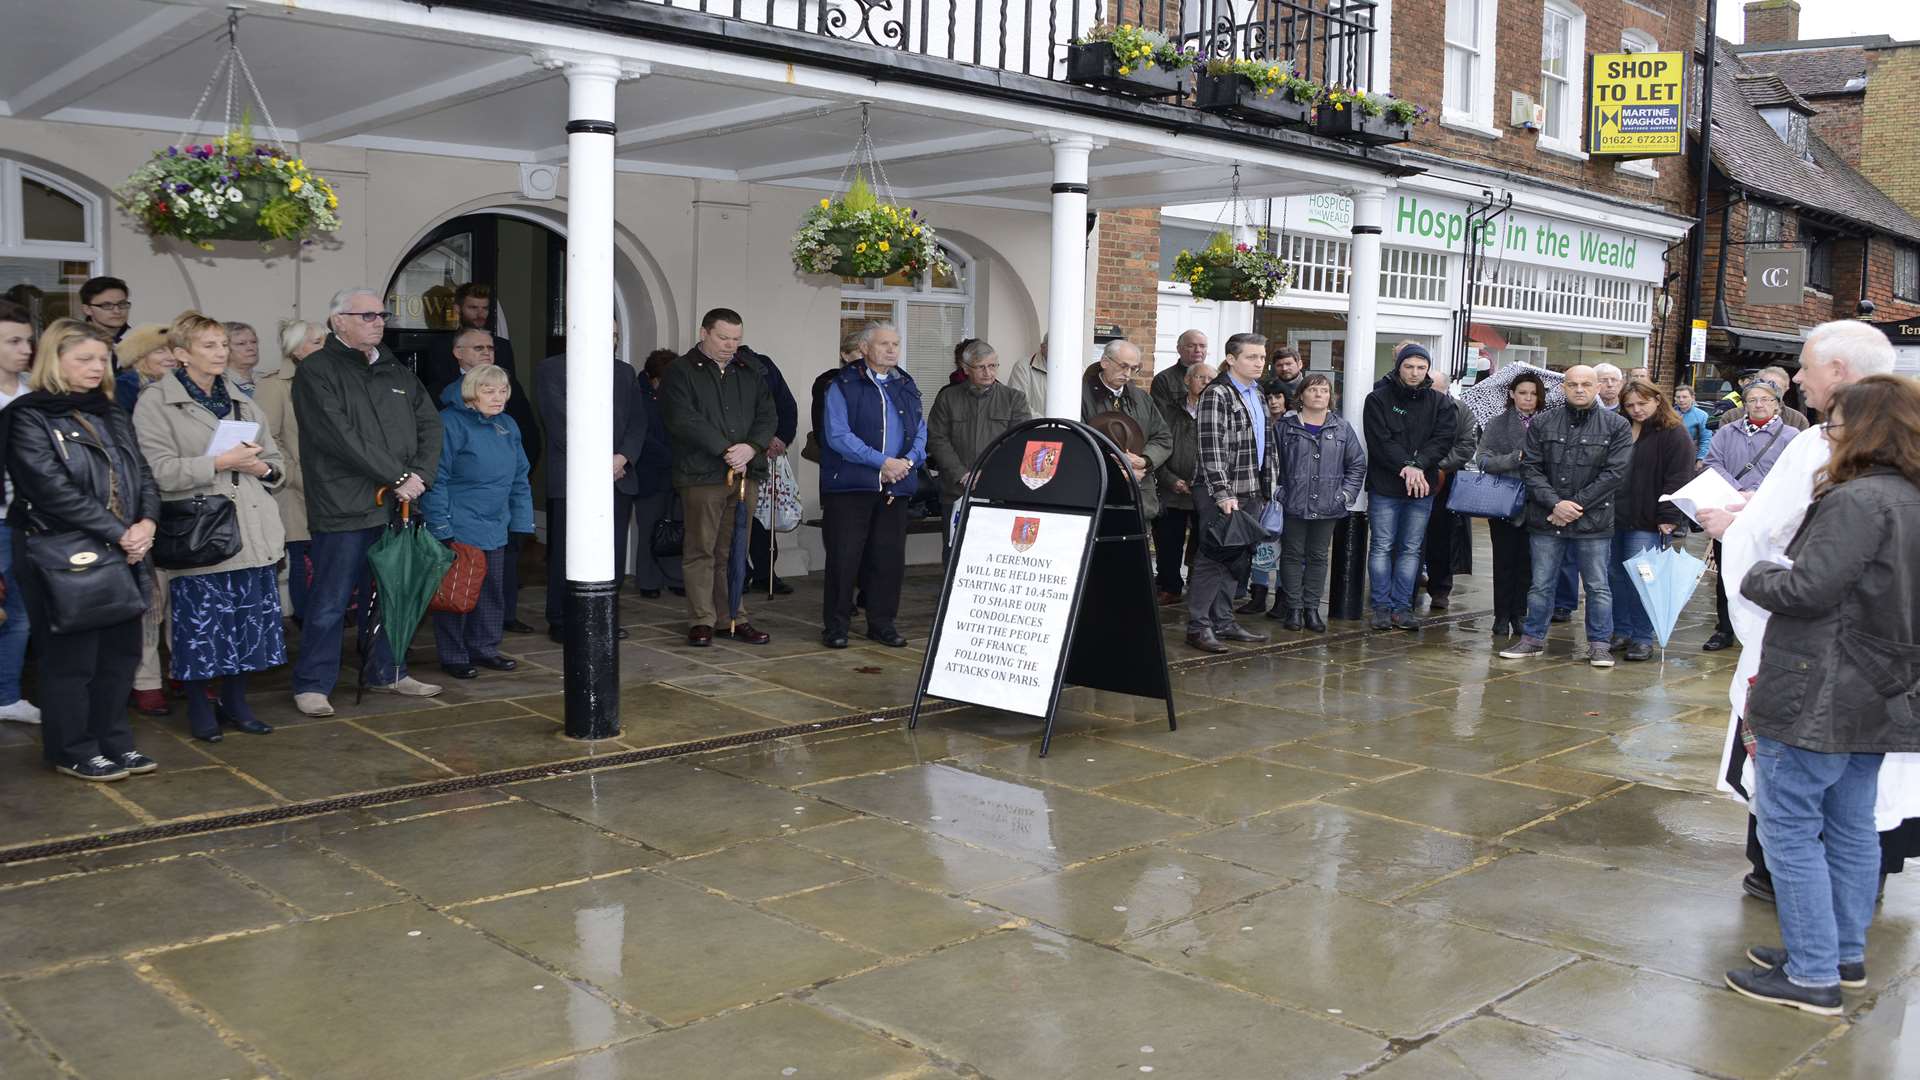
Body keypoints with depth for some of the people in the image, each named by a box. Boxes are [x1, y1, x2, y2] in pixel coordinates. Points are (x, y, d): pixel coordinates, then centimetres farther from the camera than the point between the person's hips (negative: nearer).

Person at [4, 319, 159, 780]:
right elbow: (53, 488, -17)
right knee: (71, 656, 1)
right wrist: (117, 532, -20)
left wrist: (147, 522, -10)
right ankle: (73, 751, 13)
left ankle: (113, 740, 23)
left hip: (124, 553, 7)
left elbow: (142, 474, 11)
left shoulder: (112, 415, 15)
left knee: (121, 651, 11)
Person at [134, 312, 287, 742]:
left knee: (249, 620, 7)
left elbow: (275, 461, 20)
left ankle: (235, 702, 21)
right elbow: (159, 471, -12)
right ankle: (200, 709, 15)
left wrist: (261, 468, -2)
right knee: (200, 626, -1)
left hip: (252, 531, 5)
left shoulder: (242, 402, 18)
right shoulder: (155, 402, -1)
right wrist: (220, 462, -16)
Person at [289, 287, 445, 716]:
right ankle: (312, 685, 11)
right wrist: (397, 477, -16)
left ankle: (386, 672, 28)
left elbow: (429, 423, 10)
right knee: (330, 603, 0)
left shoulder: (396, 371, 16)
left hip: (395, 505, 6)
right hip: (344, 509, -6)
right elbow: (341, 437, -16)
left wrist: (420, 474, -7)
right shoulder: (317, 371, -6)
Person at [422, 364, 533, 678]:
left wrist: (521, 520, 9)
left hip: (495, 529, 7)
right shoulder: (450, 423, -13)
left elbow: (519, 479, 15)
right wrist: (441, 527, -17)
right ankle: (453, 656, 12)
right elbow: (435, 479, -15)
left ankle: (484, 648, 27)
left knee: (491, 591, 14)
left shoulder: (507, 425, 10)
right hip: (457, 529, -7)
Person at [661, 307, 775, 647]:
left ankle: (736, 617, 15)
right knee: (701, 550, -1)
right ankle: (702, 620, 5)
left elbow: (768, 415, 9)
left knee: (734, 551, 9)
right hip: (701, 475, -4)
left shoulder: (749, 373, 16)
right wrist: (727, 450, -16)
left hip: (745, 473, 5)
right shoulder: (681, 372, 0)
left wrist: (751, 447, -10)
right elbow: (685, 420, -12)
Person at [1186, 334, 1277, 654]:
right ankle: (1198, 626, -1)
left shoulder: (1258, 395, 17)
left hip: (1252, 493, 8)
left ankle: (1223, 621, 21)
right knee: (1212, 557, -6)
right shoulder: (1216, 394, -11)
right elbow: (1211, 449, -18)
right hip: (1222, 494, -8)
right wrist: (1223, 494, -22)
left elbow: (1268, 444, 25)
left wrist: (1269, 486, 19)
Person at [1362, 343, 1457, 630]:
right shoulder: (1378, 399, -1)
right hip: (1385, 486, -3)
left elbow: (1443, 440, -2)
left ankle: (1402, 606, 12)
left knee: (1411, 548, 6)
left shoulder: (1439, 404, 8)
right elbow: (1379, 440, -10)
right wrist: (1406, 467, -19)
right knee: (1382, 546, 1)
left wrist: (1419, 465, -17)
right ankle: (1382, 606, 8)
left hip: (1422, 487, 3)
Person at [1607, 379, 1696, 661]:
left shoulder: (1674, 434, -4)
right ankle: (1621, 631, 20)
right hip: (1614, 517, 6)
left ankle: (1643, 638, 4)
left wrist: (1669, 517, -16)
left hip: (1647, 522, -6)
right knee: (1614, 575, 8)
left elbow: (1678, 479, -10)